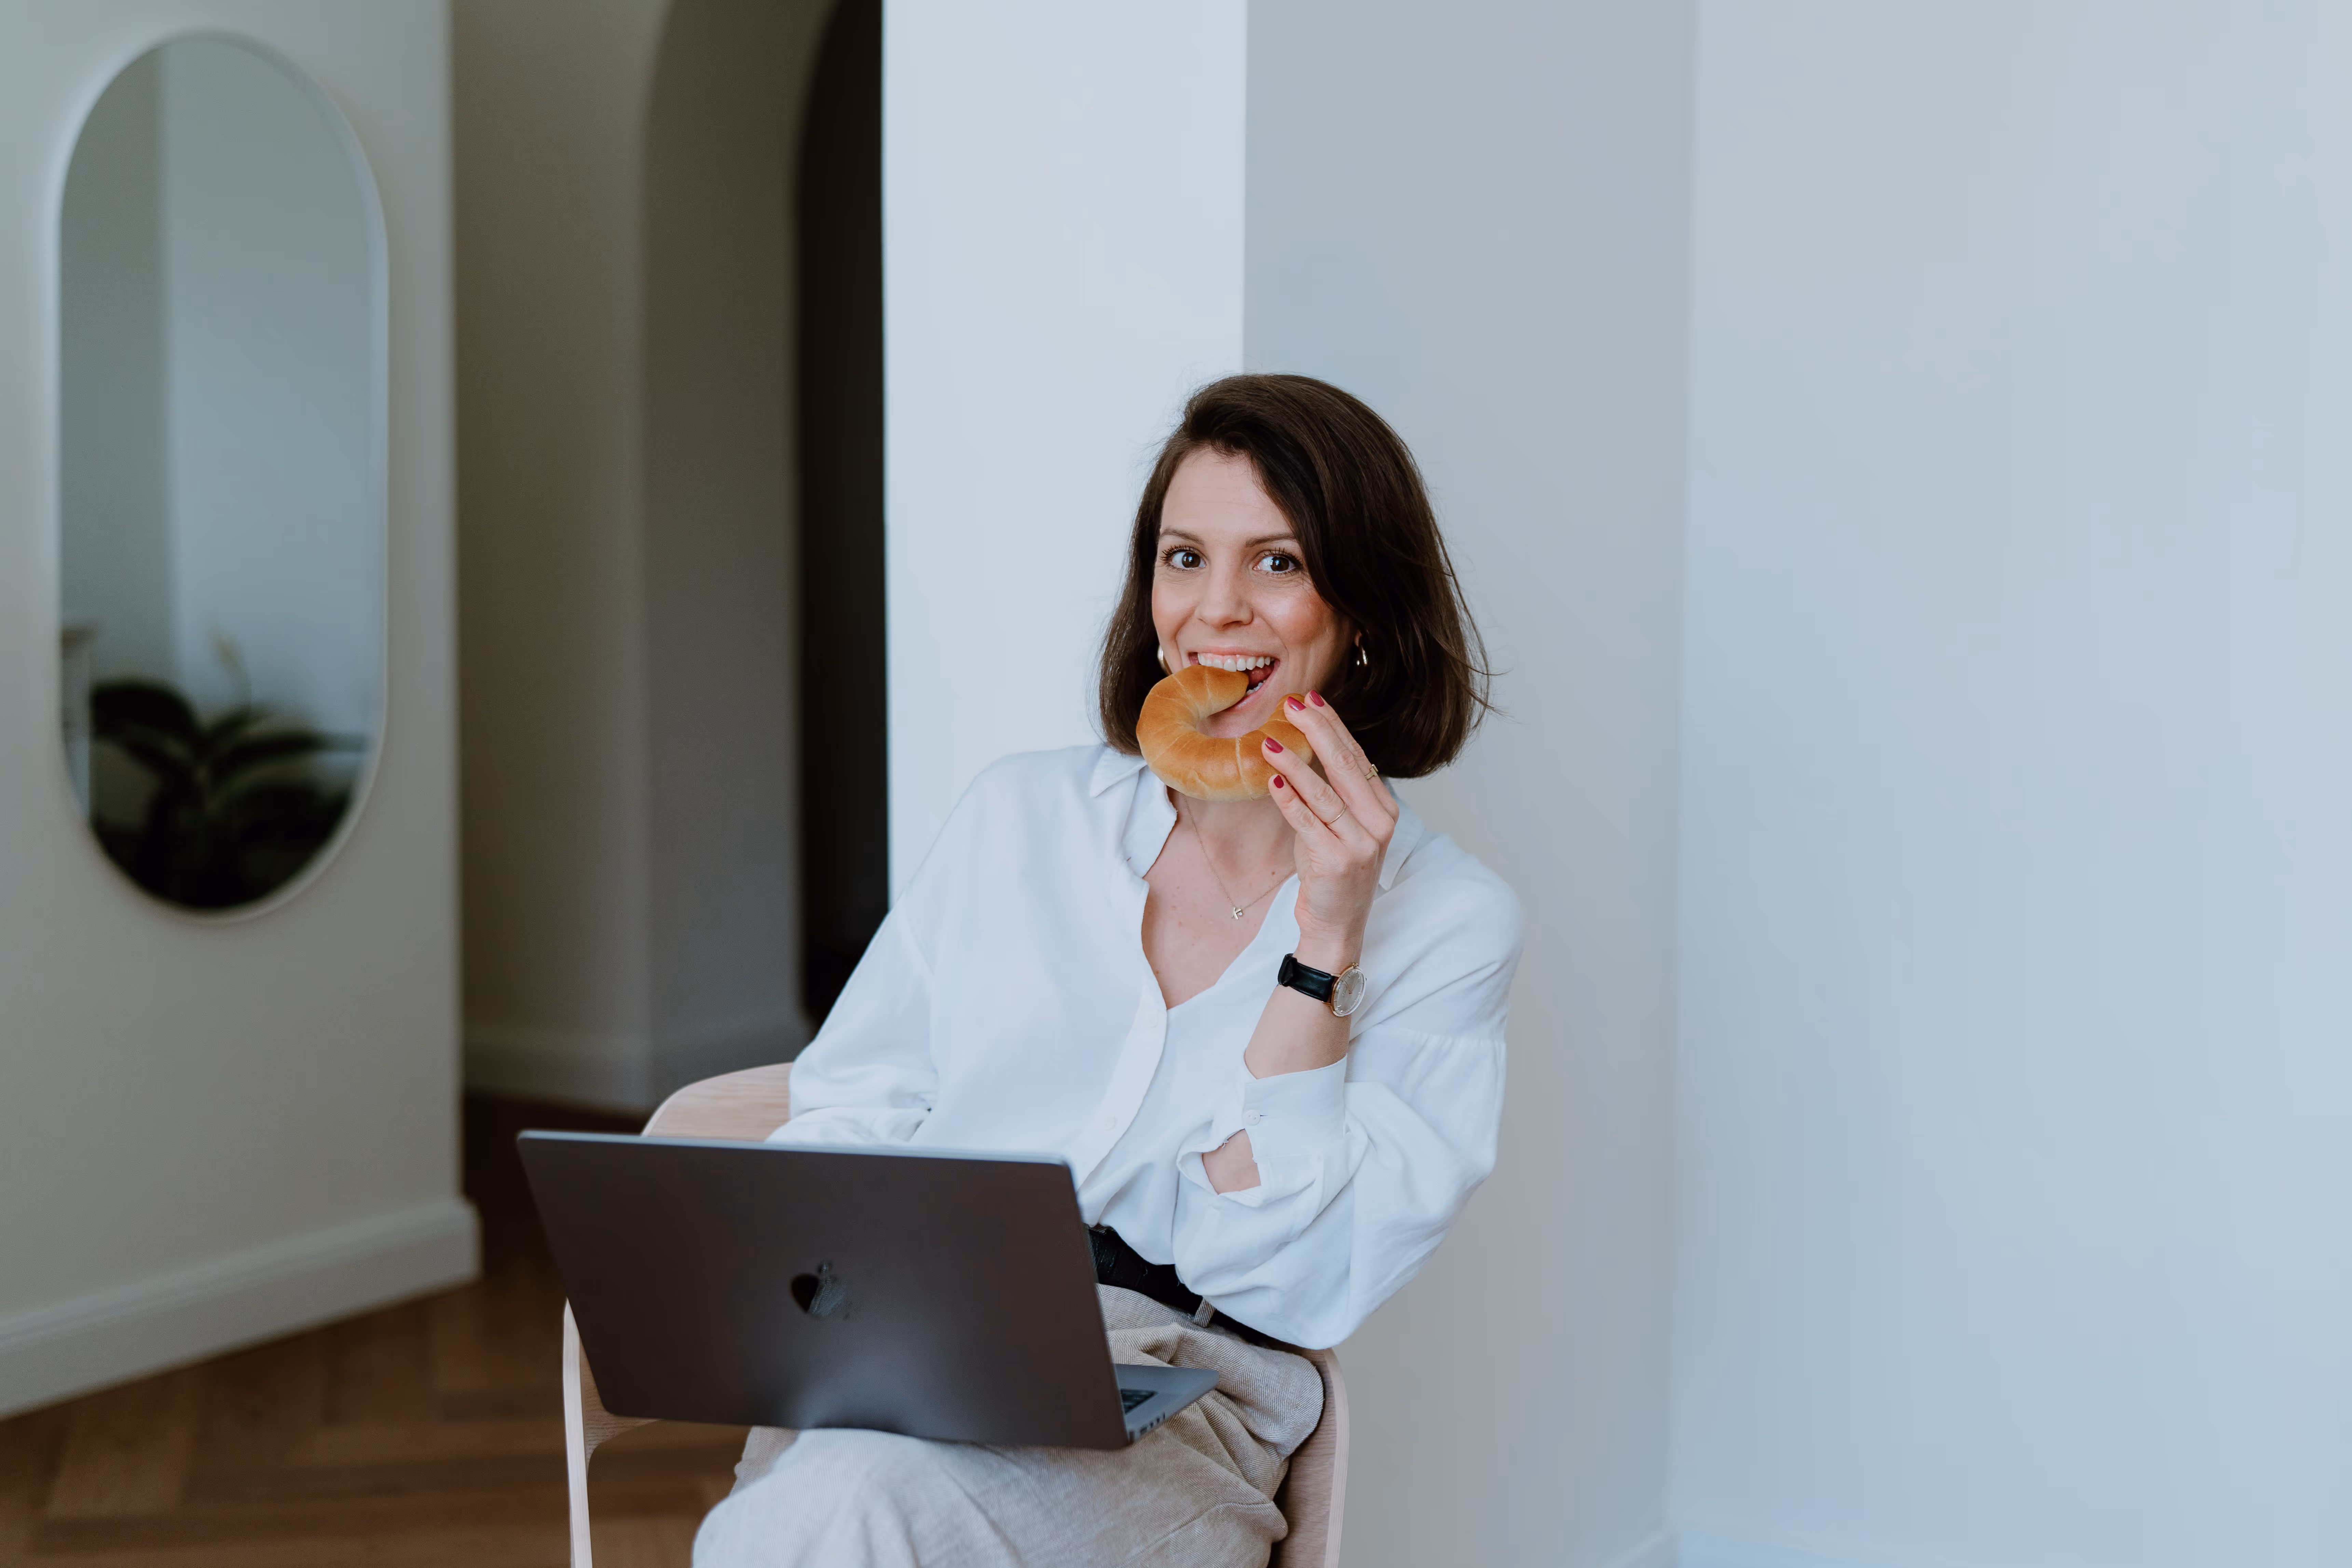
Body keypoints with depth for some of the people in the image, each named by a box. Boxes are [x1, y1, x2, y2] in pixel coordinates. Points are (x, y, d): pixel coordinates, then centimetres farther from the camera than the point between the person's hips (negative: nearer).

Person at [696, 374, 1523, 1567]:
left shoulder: (1449, 921, 4)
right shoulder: (1018, 817, 15)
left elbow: (1292, 1283, -6)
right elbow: (846, 1112, 13)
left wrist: (1325, 943, -12)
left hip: (1177, 1411, -2)